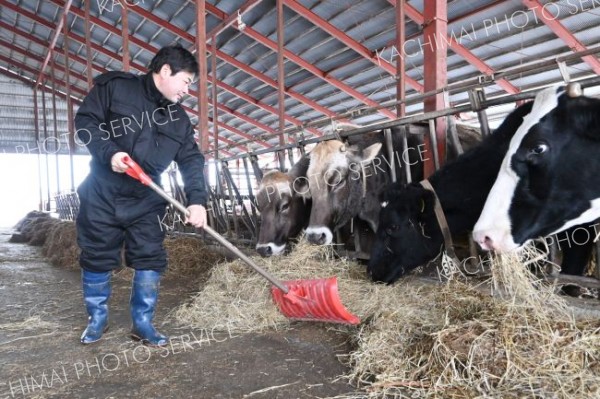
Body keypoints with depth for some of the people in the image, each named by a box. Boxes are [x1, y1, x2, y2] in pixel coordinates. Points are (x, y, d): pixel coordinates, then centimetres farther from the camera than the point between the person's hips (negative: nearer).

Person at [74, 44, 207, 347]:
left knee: (150, 259, -1)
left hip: (146, 200, 3)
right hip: (102, 194, -3)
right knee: (97, 258, 6)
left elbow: (192, 161, 0)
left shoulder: (179, 119, 6)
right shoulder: (115, 86, -4)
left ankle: (142, 322, 13)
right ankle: (97, 319, 25)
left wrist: (197, 200, -15)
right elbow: (85, 120, -6)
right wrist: (109, 152, -22)